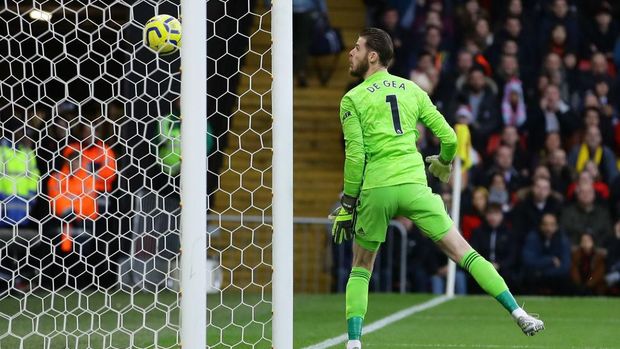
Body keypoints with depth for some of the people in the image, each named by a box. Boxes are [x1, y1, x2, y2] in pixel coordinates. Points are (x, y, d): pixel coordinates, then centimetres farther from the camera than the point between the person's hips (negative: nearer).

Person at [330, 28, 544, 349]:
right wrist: (443, 162, 32)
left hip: (375, 190, -2)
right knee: (463, 253, 5)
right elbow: (448, 137, 11)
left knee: (360, 270, 15)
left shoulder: (352, 99, 1)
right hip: (413, 185, 2)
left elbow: (355, 157, -6)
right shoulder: (411, 89, 12)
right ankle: (519, 314, -3)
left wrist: (347, 204, 1)